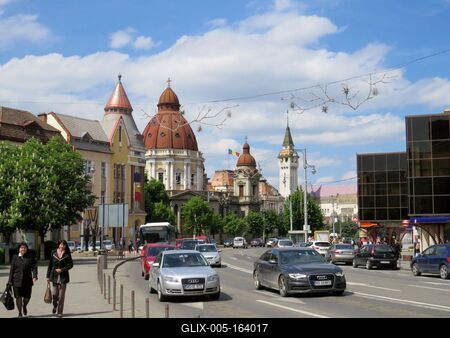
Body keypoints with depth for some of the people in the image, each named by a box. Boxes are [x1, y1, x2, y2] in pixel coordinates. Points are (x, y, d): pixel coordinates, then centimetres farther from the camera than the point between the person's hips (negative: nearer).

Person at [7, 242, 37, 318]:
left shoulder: (31, 257, 3)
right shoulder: (15, 257, 6)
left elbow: (34, 267, -2)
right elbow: (12, 269, 7)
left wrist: (34, 276, -18)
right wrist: (10, 281, 4)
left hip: (27, 280, 0)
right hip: (17, 280, 0)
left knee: (27, 297, 4)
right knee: (18, 297, -2)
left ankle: (24, 306, 37)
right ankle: (20, 313, 11)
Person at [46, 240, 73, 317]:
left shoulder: (67, 254, 1)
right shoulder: (53, 253, 4)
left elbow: (70, 264, -1)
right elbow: (50, 265, 7)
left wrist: (62, 270, -13)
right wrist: (48, 276, 6)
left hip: (63, 277, -1)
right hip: (54, 276, 1)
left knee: (61, 295, -2)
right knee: (54, 293, -2)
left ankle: (60, 312, 5)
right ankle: (55, 306, 29)